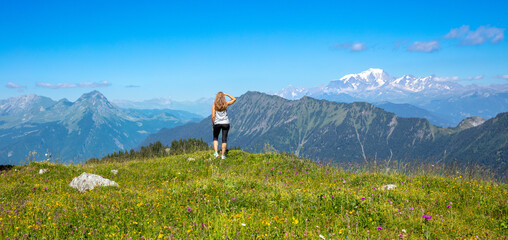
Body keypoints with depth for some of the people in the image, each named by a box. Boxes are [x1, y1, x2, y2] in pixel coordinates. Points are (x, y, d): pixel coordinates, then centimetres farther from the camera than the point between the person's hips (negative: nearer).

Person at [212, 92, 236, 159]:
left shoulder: (214, 105, -5)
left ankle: (216, 153, 4)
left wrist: (213, 125, 3)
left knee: (215, 138, 18)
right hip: (225, 123, 0)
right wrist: (226, 94, 12)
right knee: (224, 139, 7)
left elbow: (213, 116, -8)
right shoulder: (226, 104, -3)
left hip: (217, 123, 0)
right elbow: (234, 99, 14)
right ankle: (223, 155, 9)